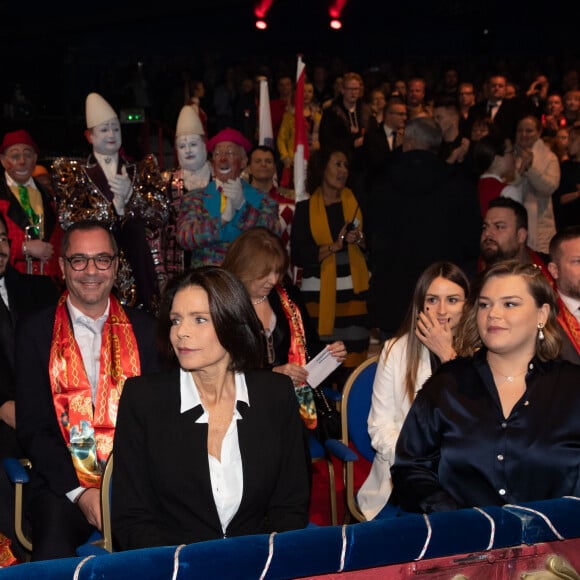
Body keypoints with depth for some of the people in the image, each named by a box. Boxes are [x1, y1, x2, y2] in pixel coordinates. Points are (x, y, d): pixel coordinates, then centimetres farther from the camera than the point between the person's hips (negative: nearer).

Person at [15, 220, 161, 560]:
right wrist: (80, 493, -11)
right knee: (53, 550, -28)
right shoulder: (36, 331, 5)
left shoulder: (145, 329, 9)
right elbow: (32, 427, 2)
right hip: (63, 483, -1)